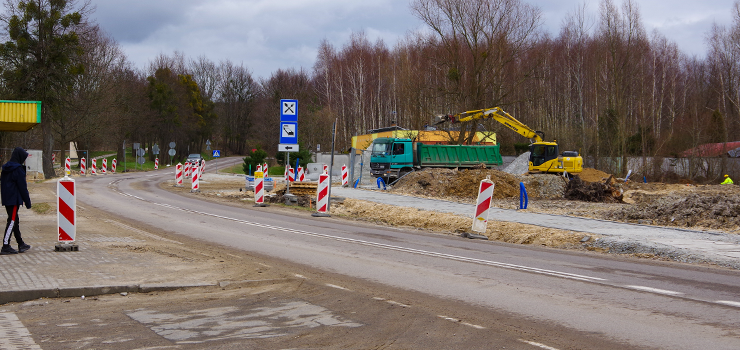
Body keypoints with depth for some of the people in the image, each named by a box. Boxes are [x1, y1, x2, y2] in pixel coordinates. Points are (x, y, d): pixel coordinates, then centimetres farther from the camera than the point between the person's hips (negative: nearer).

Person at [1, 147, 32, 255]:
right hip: (14, 200, -9)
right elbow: (22, 187, -14)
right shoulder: (18, 169, -14)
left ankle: (21, 244, 24)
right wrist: (27, 201, -9)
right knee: (12, 221, -7)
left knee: (14, 221, 15)